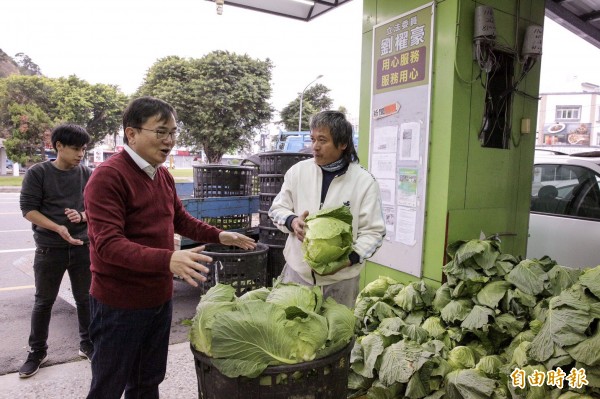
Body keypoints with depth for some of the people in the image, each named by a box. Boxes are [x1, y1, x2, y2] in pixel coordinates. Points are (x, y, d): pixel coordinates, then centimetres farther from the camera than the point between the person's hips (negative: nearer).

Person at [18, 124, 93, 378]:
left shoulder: (88, 174, 1)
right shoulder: (38, 173, -6)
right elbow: (28, 209, -9)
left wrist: (82, 216, -15)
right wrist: (58, 228, -21)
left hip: (83, 247, 2)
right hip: (49, 249, -2)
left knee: (85, 298, 12)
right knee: (44, 301, 11)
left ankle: (88, 344, 28)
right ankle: (37, 352, 27)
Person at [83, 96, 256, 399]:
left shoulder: (163, 175, 7)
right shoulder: (108, 176, -20)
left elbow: (181, 219, 19)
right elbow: (108, 244, -29)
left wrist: (218, 235, 6)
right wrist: (167, 259, -41)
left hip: (159, 297, 8)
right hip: (119, 304, -7)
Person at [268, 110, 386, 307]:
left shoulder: (365, 182, -8)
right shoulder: (298, 171, 0)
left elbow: (373, 231, -7)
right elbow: (277, 208, 9)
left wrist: (351, 258, -23)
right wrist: (292, 221, -12)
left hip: (340, 278, -2)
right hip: (297, 271, 3)